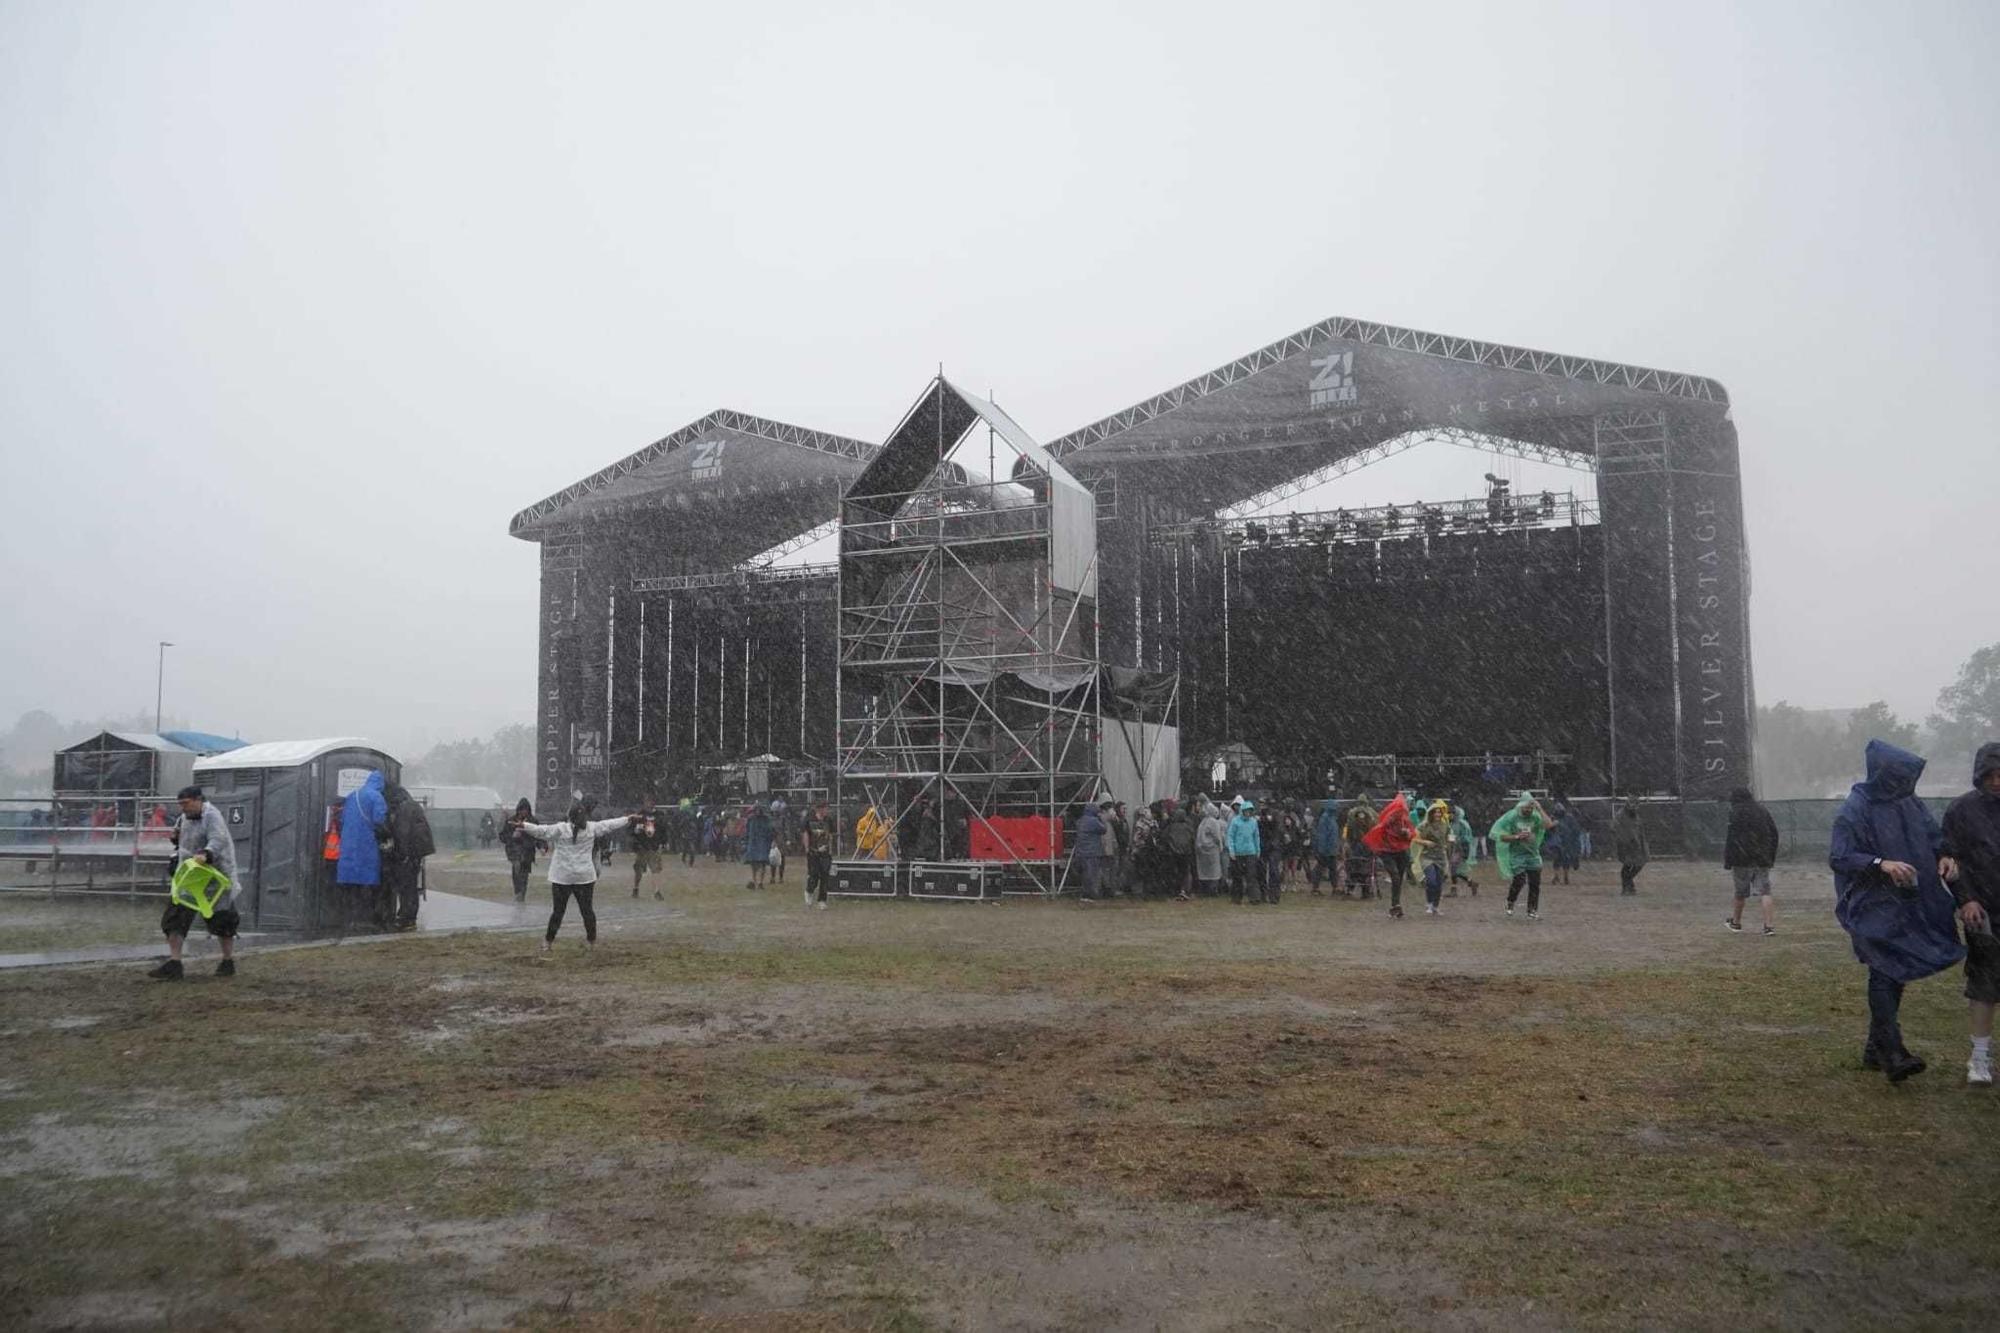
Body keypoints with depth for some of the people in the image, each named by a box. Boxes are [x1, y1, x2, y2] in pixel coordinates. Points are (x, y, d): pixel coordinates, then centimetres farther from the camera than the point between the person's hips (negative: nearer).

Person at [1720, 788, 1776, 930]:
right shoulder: (1763, 812, 10)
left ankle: (1736, 922, 25)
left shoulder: (1735, 813, -8)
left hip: (1743, 860, -4)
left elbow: (1730, 838, -12)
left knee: (1741, 892, 9)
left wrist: (1727, 862, -9)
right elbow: (1774, 835, 13)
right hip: (1762, 860, 4)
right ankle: (1768, 925, -10)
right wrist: (1771, 858, 17)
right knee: (1765, 891, 0)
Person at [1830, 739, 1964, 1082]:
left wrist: (1944, 858, -5)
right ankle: (1892, 1052, -17)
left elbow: (1935, 838, 17)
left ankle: (1875, 1049, 22)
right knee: (1885, 972, -15)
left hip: (1910, 906, 7)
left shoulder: (1911, 804, 7)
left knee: (1894, 975, 11)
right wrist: (1880, 864, -28)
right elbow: (1838, 857, -16)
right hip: (1874, 907, -7)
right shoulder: (1855, 810, -13)